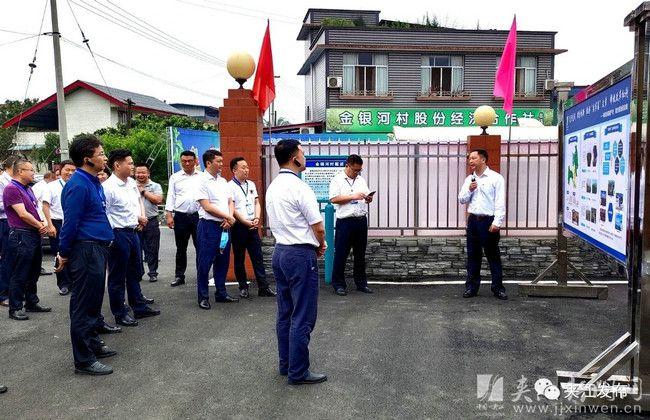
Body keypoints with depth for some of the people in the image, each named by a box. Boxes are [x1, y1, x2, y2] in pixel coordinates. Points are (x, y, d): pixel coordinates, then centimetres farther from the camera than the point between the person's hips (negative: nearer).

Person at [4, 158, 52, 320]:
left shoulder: (28, 189, 16)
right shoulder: (11, 189, -13)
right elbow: (23, 214, -18)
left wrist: (41, 225, -2)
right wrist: (40, 226, -6)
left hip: (34, 235, 9)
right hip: (21, 236, -9)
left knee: (33, 273, 17)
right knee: (19, 275, 0)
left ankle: (32, 302, 28)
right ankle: (15, 308, 9)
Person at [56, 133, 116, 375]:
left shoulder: (93, 181, 13)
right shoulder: (78, 185, -17)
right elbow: (70, 223, -16)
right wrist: (64, 255, -10)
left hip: (97, 249, 10)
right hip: (85, 250, -10)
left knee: (94, 301, 19)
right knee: (83, 305, -1)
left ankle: (93, 344, 32)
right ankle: (84, 360, 7)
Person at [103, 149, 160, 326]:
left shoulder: (132, 182, 8)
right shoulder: (108, 187, -17)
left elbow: (139, 199, 26)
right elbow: (103, 214, -18)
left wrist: (142, 216, 12)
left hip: (133, 231, 8)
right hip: (118, 234, -8)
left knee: (135, 273, 19)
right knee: (117, 277, 6)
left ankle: (139, 307, 33)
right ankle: (120, 314, 18)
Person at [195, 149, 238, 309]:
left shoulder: (223, 181, 14)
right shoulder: (202, 181, -9)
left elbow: (230, 202, 14)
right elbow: (207, 207, -15)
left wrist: (229, 219, -4)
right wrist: (228, 217, -9)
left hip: (225, 226, 7)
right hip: (209, 226, -7)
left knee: (222, 261, 13)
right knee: (205, 263, 0)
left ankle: (221, 293, 25)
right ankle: (203, 297, 10)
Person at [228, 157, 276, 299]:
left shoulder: (251, 184, 12)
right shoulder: (230, 186, -7)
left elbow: (257, 203, 14)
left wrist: (257, 219, -3)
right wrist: (246, 222, -12)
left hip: (253, 226, 5)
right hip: (238, 226, -5)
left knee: (258, 257, 4)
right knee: (239, 259, 6)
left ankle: (263, 287, 7)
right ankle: (243, 287, 16)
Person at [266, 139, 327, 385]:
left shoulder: (272, 188, 9)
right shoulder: (300, 188, -17)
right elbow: (318, 228, -16)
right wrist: (321, 245, 6)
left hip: (280, 251, 9)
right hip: (301, 255, -9)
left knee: (285, 313, 16)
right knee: (302, 317, -1)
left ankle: (286, 364, 27)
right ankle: (298, 372, 6)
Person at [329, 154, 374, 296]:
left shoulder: (361, 180, 15)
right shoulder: (337, 180, -3)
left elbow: (367, 197, 21)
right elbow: (334, 199, -13)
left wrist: (368, 199, -2)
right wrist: (353, 197, -17)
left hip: (361, 220, 6)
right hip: (345, 221, -5)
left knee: (360, 253, 12)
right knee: (341, 254, 0)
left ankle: (361, 282, 21)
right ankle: (338, 284, 9)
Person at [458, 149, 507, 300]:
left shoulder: (496, 178, -3)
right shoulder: (469, 179, 13)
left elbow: (500, 203, -8)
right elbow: (461, 199, 13)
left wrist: (497, 223, -16)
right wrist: (469, 190, -6)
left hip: (488, 221, -5)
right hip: (473, 220, 5)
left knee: (493, 255, 1)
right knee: (472, 255, 8)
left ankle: (498, 288, 10)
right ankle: (471, 287, 16)